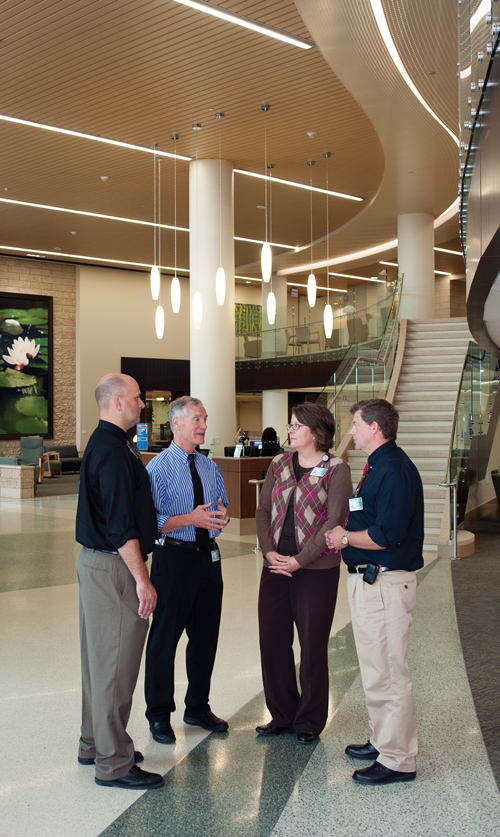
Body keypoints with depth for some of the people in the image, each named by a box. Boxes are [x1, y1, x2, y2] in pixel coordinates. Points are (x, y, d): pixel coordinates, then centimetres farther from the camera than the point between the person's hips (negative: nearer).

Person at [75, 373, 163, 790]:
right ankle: (113, 764, 7)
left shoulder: (105, 444, 14)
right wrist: (142, 579, -20)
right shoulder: (114, 451, -19)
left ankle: (95, 744, 31)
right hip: (113, 567, -11)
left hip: (96, 560, 11)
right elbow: (121, 524, -23)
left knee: (100, 657, 18)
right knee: (116, 662, -3)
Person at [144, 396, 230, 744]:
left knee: (206, 636, 15)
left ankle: (198, 707, 33)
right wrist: (190, 519, -23)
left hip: (209, 557, 6)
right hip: (173, 557, -6)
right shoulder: (159, 468, -9)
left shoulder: (211, 467, 11)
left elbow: (224, 510, 17)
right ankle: (159, 715, 21)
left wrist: (222, 516, -6)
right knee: (165, 637, 4)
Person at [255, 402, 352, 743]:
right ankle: (282, 714, 27)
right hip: (276, 567, 5)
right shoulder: (279, 464, 9)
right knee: (272, 641, 8)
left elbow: (334, 521, -12)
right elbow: (263, 510, 8)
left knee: (313, 645, 6)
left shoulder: (336, 469, -7)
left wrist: (299, 560, -15)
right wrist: (269, 551, -7)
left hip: (316, 570, -5)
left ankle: (309, 720, 23)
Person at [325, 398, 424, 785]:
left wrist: (346, 538, -11)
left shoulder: (394, 469, -18)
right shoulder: (378, 466, 15)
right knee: (377, 670, 20)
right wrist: (346, 532, 6)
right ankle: (384, 742, 33)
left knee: (387, 673, -3)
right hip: (368, 579, 11)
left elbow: (387, 535, -25)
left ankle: (398, 760, 8)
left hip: (385, 583, -11)